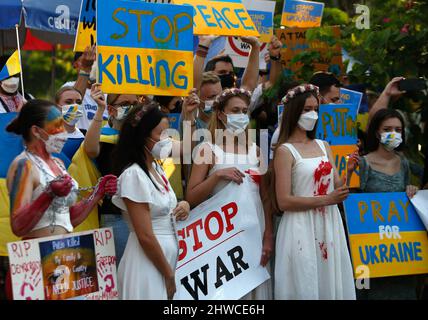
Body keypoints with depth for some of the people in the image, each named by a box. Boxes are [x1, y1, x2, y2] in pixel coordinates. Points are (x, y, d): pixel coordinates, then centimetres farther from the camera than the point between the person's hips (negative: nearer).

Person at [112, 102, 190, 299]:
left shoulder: (156, 168, 8)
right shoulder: (133, 175, -17)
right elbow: (145, 236, -20)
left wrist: (183, 206, 2)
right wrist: (169, 275, -14)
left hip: (169, 252, 9)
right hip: (148, 260, -9)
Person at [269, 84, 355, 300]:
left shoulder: (323, 146, 12)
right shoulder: (285, 151, -6)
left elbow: (338, 188, 11)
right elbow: (283, 202, -13)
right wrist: (326, 200, -15)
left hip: (329, 226, 6)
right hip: (302, 229, -6)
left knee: (331, 284, 10)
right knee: (305, 287, 0)